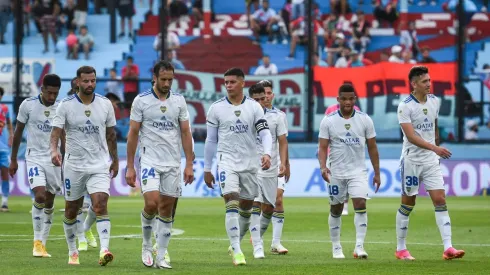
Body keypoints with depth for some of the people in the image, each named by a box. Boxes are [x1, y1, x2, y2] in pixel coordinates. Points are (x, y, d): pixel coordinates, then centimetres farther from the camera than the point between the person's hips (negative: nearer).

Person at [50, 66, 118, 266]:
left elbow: (111, 134, 13)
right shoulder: (66, 106, -5)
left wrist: (115, 160, 17)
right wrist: (54, 150, -31)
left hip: (100, 166, 0)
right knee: (71, 210, 9)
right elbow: (56, 131, -12)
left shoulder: (105, 104, 2)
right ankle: (72, 252, 26)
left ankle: (104, 250, -20)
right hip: (74, 165, 0)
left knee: (100, 206, -18)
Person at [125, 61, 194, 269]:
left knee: (167, 209, 3)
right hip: (150, 161, -3)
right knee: (151, 204, -18)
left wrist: (189, 164, 2)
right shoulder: (141, 101, -3)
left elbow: (185, 133, 8)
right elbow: (133, 134, 0)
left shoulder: (179, 101, 5)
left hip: (173, 163, 3)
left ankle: (161, 257, 9)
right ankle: (147, 245, 7)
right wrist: (130, 167, -3)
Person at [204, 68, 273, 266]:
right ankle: (237, 251, -20)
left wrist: (267, 153, -25)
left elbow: (265, 132, -5)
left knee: (246, 208, 11)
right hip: (227, 162, -2)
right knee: (232, 203, -18)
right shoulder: (216, 108, 0)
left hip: (250, 164, 2)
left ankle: (235, 245, 32)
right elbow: (211, 140, 6)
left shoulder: (254, 107, 1)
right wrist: (207, 169, 7)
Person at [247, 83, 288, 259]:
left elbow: (283, 142, 5)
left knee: (269, 208, 9)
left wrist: (283, 163, -7)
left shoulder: (275, 116, 2)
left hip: (271, 169, 3)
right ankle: (257, 246, -13)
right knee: (255, 205, -14)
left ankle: (258, 236, 34)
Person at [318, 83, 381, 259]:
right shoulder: (328, 121, -3)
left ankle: (359, 247, -18)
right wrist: (323, 167, -22)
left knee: (360, 204, -17)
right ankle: (336, 248, 22)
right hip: (336, 172, 0)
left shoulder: (365, 120, 0)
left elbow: (372, 148, 6)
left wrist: (377, 173, 5)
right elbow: (322, 147, -5)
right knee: (336, 210, 9)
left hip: (358, 172, 0)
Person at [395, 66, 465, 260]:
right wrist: (434, 148, -33)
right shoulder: (405, 106, -14)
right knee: (408, 204, 4)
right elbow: (411, 136, -23)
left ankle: (448, 248, -12)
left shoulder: (434, 101, 5)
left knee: (440, 200, -6)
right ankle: (401, 249, 16)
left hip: (431, 160, 5)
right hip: (412, 160, -5)